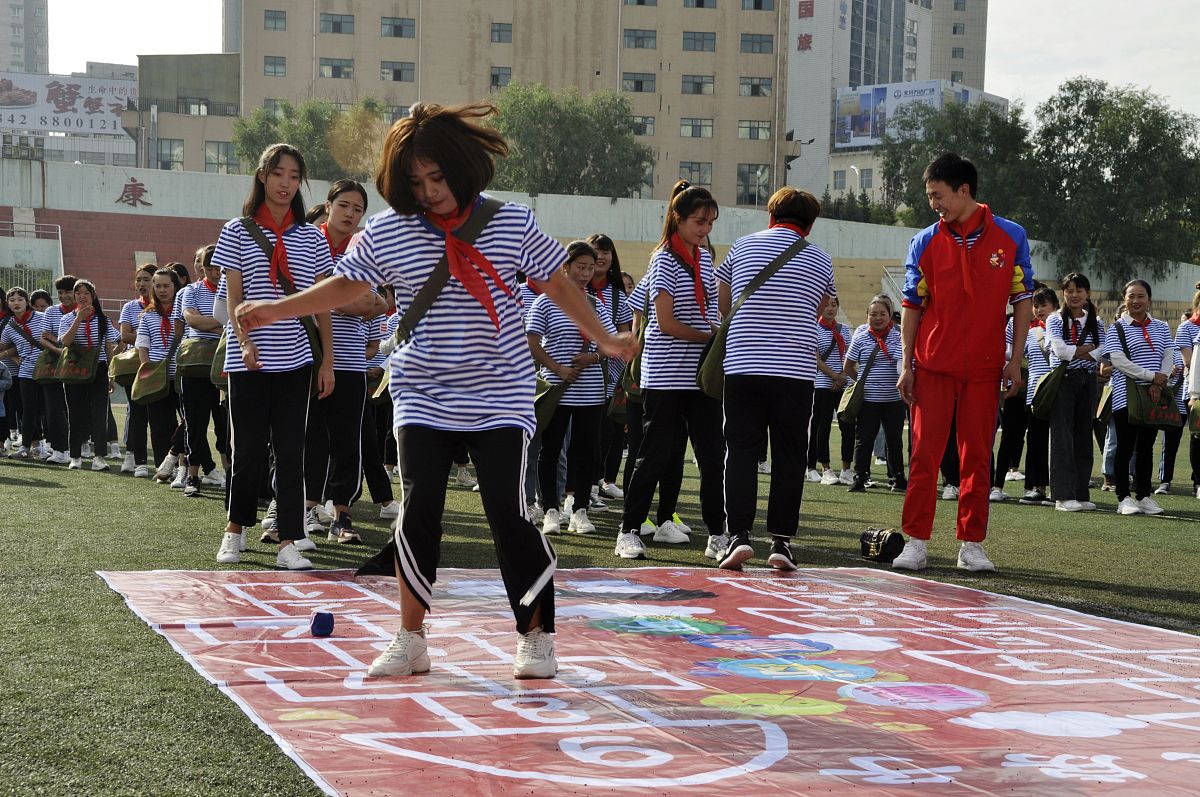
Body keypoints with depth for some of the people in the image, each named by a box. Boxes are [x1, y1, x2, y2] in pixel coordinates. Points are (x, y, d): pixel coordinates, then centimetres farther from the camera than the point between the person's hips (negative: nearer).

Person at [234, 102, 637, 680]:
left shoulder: (510, 223, -4)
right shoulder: (387, 231, -1)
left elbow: (558, 285, 8)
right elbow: (346, 286, 13)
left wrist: (604, 340, 10)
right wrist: (276, 310, 7)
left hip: (499, 398, -1)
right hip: (423, 397, 2)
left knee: (508, 514, -8)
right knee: (419, 509, -6)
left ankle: (536, 638, 8)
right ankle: (410, 640, 9)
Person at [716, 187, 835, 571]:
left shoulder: (742, 246, 9)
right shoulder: (820, 259, 9)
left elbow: (723, 305, 18)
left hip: (742, 364, 0)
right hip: (796, 370, 0)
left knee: (741, 450, 3)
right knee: (789, 456, 6)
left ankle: (739, 534, -6)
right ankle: (781, 540, 4)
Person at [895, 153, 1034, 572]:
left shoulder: (1010, 237, 1)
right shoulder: (925, 242, 2)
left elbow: (1022, 301, 5)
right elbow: (911, 306, 5)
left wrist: (1015, 361, -1)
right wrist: (906, 364, -1)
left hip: (984, 367, 0)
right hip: (933, 364, 0)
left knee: (978, 456, 4)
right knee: (924, 454, -2)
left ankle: (971, 544, 11)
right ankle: (916, 542, 2)